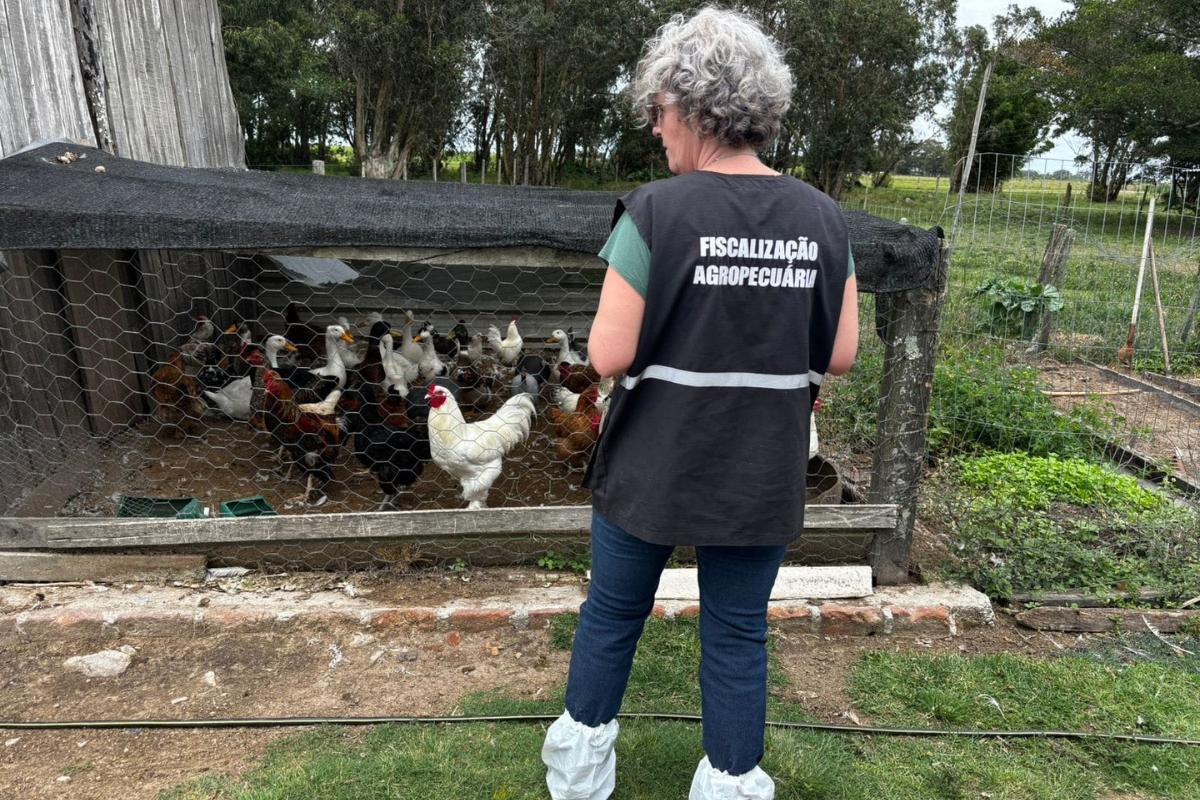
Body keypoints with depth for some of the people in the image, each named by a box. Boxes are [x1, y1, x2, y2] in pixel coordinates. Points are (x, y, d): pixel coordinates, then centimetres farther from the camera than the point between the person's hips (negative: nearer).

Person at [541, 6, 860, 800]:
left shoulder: (656, 212, -16)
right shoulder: (821, 218, -4)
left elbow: (611, 355, -16)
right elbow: (841, 353, -1)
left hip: (654, 466, -2)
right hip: (761, 473, 2)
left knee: (612, 613, 20)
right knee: (739, 633, 18)